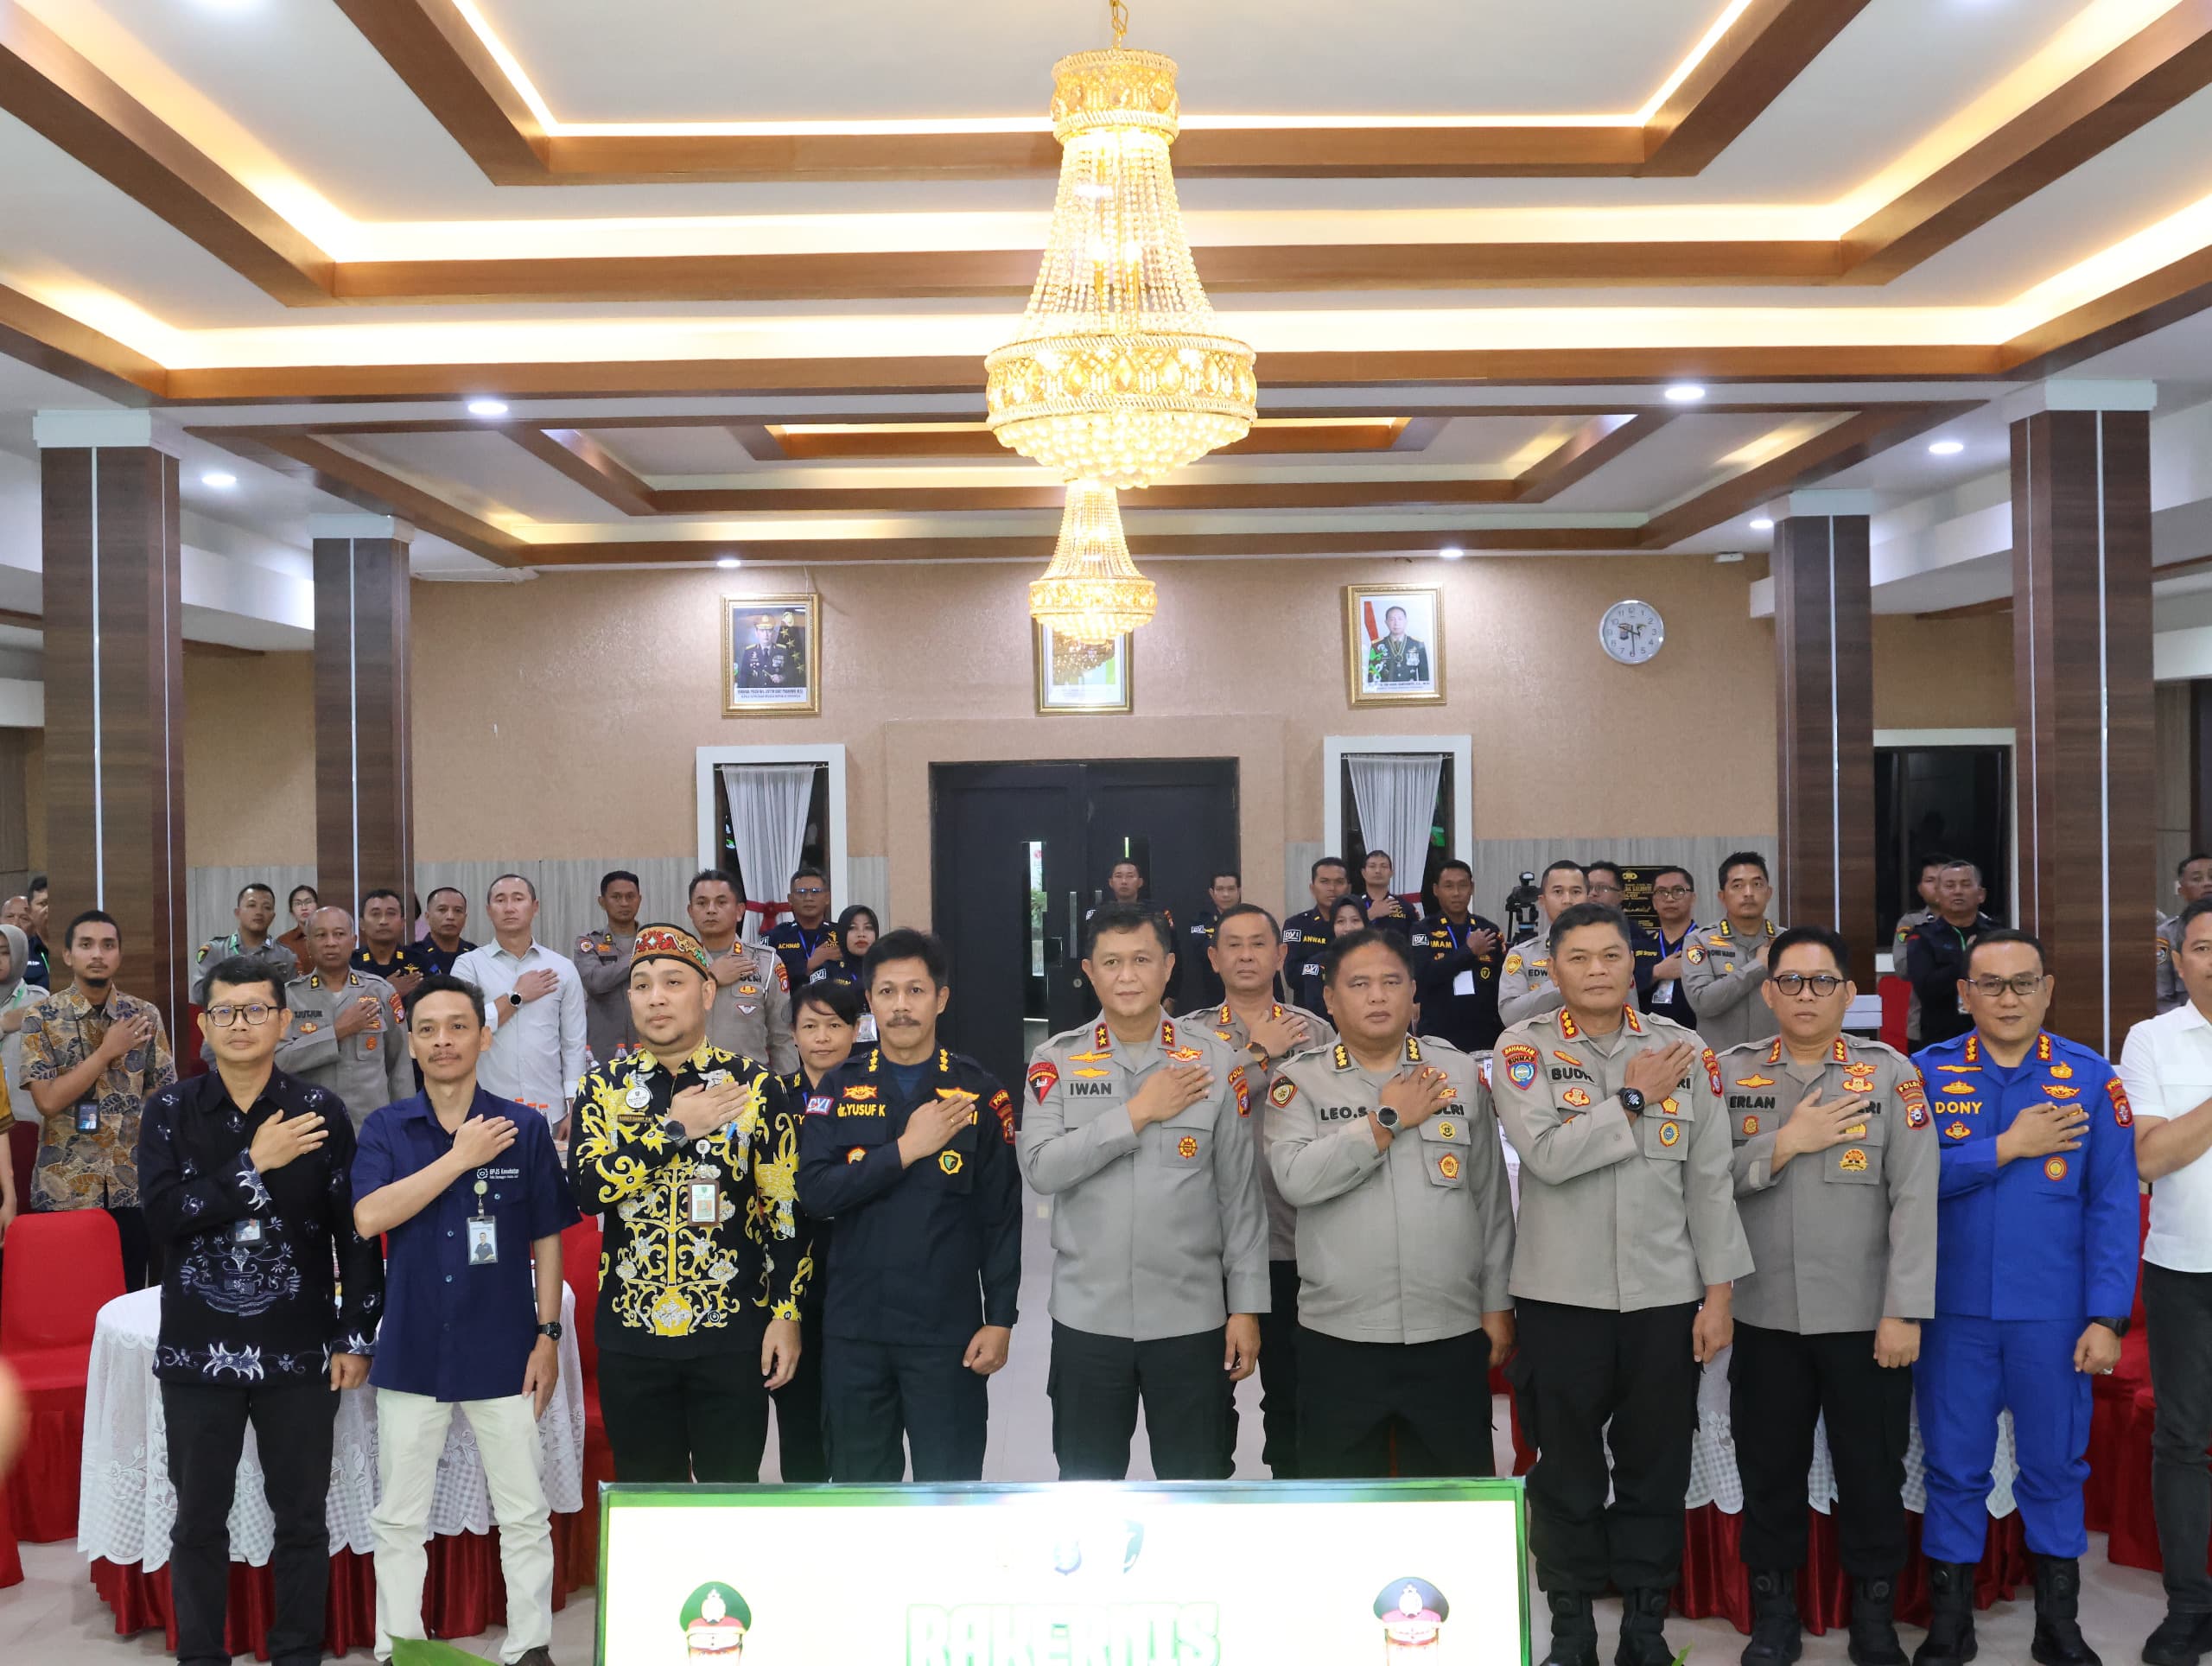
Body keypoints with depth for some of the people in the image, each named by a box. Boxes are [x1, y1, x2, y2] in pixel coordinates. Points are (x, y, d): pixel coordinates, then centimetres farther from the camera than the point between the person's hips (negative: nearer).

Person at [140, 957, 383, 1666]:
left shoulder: (319, 1110, -2)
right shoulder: (169, 1110, 0)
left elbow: (355, 1231, 0)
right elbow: (161, 1217, -13)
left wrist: (356, 1337, -2)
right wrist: (255, 1165, -20)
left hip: (300, 1353, 0)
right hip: (197, 1353, 1)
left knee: (302, 1517, 8)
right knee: (199, 1520, 10)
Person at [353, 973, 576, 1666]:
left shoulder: (525, 1127, -2)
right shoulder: (385, 1129, 0)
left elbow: (547, 1240, 2)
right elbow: (370, 1217, -15)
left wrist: (548, 1336, -2)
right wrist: (459, 1157, -17)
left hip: (504, 1355, -1)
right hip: (411, 1353, 1)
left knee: (525, 1516, 7)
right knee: (398, 1519, 12)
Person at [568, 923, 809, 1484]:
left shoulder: (755, 1087, -3)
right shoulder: (603, 1086, 3)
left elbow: (787, 1211, -2)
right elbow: (586, 1190, -11)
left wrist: (787, 1315, -7)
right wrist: (674, 1129, -16)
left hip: (732, 1334, -2)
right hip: (631, 1334, 2)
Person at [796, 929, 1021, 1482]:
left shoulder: (979, 1092, -1)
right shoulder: (839, 1089, 4)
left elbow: (1002, 1215, -2)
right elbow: (813, 1191, -9)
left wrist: (1000, 1318, -6)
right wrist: (905, 1150, -15)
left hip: (948, 1332, -2)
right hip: (854, 1331, 2)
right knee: (862, 1482, 16)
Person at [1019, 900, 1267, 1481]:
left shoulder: (1215, 1062, -2)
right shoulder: (1058, 1061, -1)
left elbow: (1240, 1194, 0)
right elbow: (1040, 1167, -15)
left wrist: (1246, 1306, -1)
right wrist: (1138, 1112, -17)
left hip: (1191, 1318, 0)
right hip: (1086, 1318, 0)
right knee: (1086, 1480, 15)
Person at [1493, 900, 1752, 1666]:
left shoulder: (1686, 1050, 2)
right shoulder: (1524, 1049, -4)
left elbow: (1711, 1179, 2)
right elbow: (1547, 1155, -18)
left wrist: (1719, 1291, 0)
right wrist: (1633, 1099, -12)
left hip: (1665, 1295, 2)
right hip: (1560, 1295, -1)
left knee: (1657, 1468, 10)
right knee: (1567, 1468, 9)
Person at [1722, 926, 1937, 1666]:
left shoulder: (1892, 1073, -2)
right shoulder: (1731, 1074, 3)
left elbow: (1917, 1199, -7)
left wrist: (1905, 1311, -12)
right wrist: (1786, 1143, -15)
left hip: (1866, 1317, -1)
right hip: (1764, 1317, 1)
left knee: (1873, 1468, 10)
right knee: (1769, 1468, 11)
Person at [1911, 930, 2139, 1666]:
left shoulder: (2091, 1077, -1)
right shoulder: (1928, 1072, -1)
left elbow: (2113, 1205, -4)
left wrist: (2106, 1316, -9)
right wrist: (2009, 1147, -16)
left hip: (2054, 1314, 0)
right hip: (1952, 1309, 0)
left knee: (2056, 1466, 12)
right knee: (1953, 1468, 10)